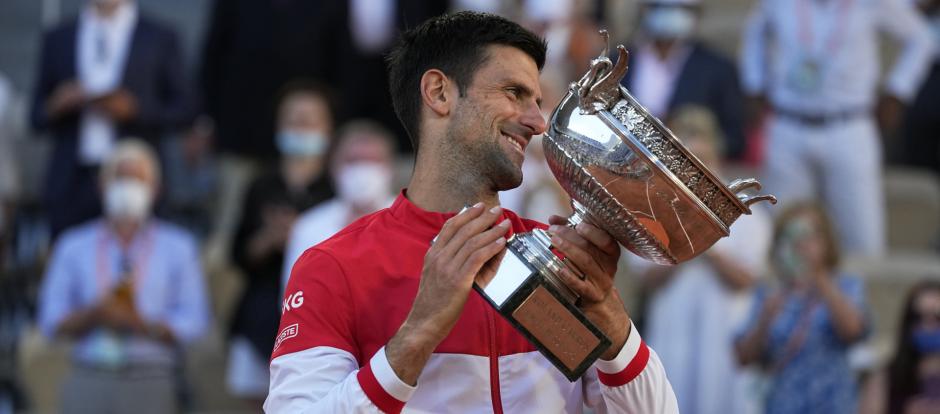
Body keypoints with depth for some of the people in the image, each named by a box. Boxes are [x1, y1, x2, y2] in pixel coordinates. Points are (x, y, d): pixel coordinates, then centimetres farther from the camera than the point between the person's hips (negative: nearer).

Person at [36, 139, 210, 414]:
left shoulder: (177, 247, 10)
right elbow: (52, 323, 9)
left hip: (150, 384, -1)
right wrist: (94, 314, -10)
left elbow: (193, 322, 2)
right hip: (89, 381, 1)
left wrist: (139, 323, -11)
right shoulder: (73, 247, 14)